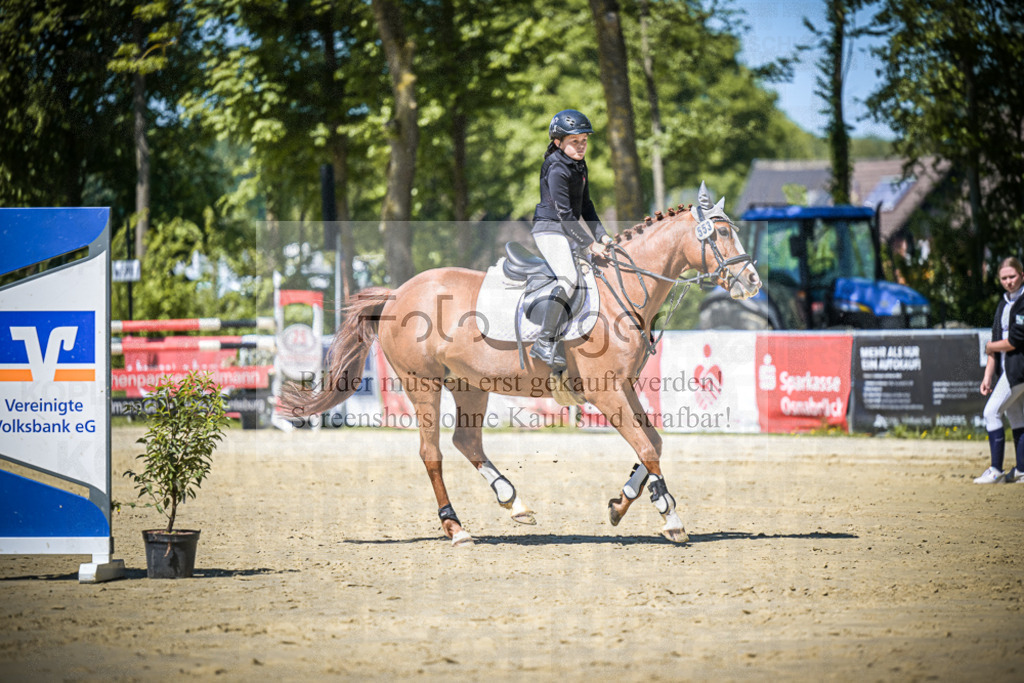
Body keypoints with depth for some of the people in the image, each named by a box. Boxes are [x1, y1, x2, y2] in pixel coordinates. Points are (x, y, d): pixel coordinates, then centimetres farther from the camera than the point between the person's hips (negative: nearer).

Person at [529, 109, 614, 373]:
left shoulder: (579, 165, 13)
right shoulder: (557, 169, -16)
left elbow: (585, 205, 18)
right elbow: (564, 213, -20)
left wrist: (601, 235, 7)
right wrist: (589, 244, -20)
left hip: (568, 232, 10)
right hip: (550, 230, -10)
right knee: (569, 278, -27)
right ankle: (545, 342, -27)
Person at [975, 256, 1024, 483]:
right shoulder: (1004, 303, 13)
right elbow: (997, 339, 13)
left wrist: (989, 347, -1)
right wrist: (988, 376, 8)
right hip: (1005, 368, 9)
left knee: (992, 412, -12)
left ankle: (996, 470, -10)